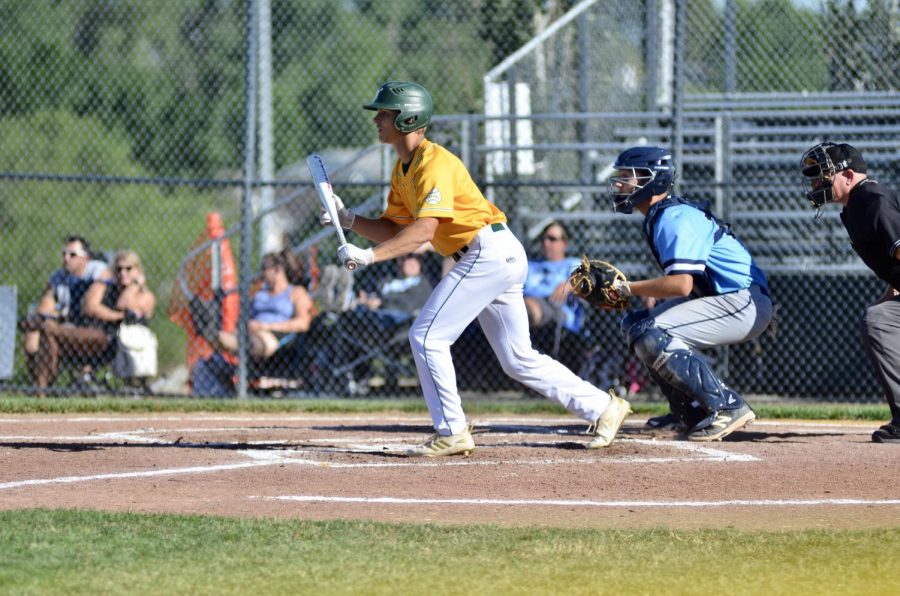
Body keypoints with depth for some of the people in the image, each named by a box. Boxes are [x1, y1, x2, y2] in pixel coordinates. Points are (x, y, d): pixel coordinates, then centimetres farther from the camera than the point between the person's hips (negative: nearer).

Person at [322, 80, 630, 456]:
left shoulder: (435, 163, -17)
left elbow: (424, 230, -28)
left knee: (427, 336, -10)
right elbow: (393, 230, 15)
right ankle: (603, 408, 17)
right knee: (517, 359, 12)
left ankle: (452, 433, -6)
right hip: (498, 258, 10)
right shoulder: (402, 171, 14)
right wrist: (349, 219, 0)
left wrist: (370, 255, -34)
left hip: (490, 252, -10)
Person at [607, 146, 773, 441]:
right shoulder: (660, 217, 14)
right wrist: (621, 292, 7)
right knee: (635, 325, 13)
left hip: (745, 305, -11)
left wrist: (628, 288, -19)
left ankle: (728, 407, -20)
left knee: (651, 338, -22)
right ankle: (691, 411, 14)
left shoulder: (675, 218, -17)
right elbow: (679, 280, 16)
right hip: (717, 299, 11)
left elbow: (681, 284, -28)